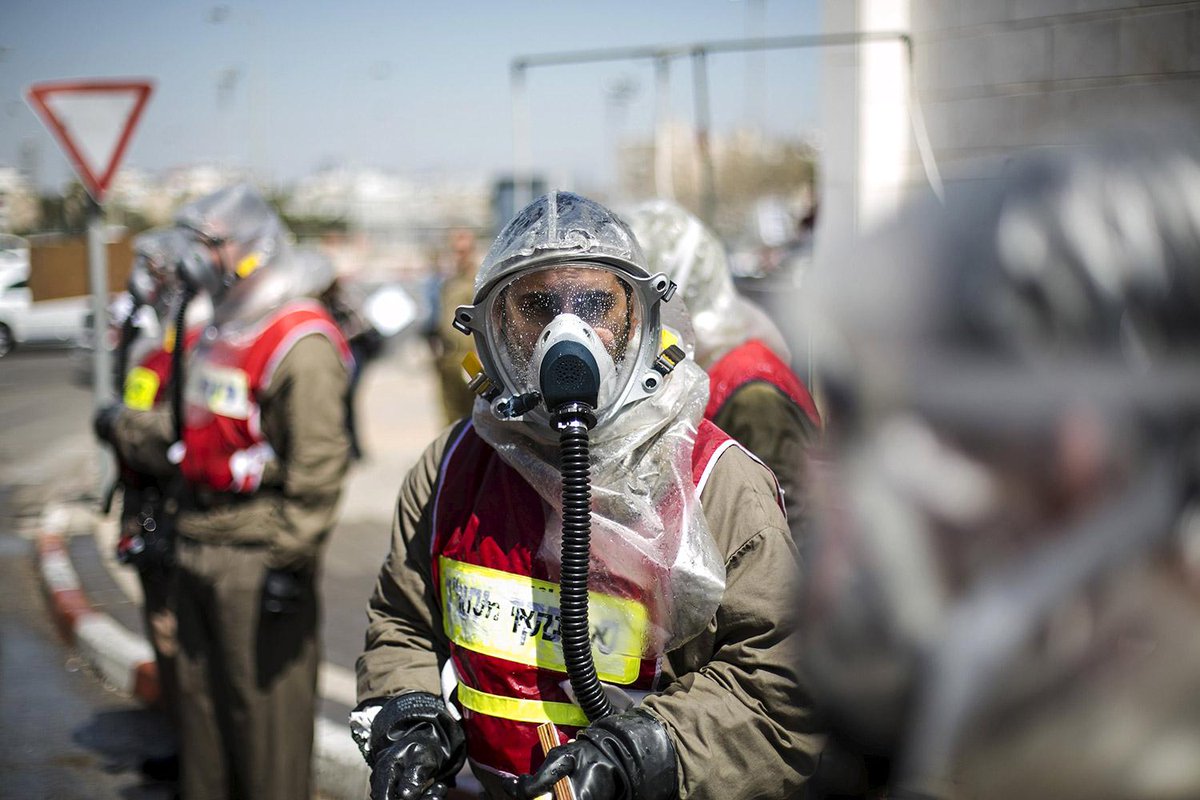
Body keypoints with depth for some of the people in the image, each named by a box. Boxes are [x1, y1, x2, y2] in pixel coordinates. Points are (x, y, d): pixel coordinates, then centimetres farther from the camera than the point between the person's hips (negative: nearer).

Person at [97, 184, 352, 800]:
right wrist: (131, 429, 15)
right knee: (200, 697, 19)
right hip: (198, 547, 10)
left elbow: (318, 464, -21)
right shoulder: (221, 333, 15)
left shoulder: (301, 342, -16)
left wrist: (291, 559, -22)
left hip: (256, 558, -9)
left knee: (264, 706, -1)